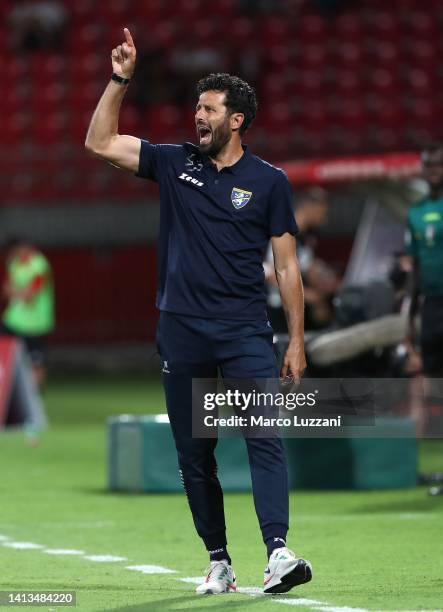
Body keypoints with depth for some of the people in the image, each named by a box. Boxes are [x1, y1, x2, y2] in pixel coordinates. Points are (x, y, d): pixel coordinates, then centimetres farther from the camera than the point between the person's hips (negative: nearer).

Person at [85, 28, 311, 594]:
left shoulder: (268, 182, 3)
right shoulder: (175, 164, 10)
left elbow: (286, 265, 4)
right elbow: (100, 143, 10)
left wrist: (297, 341, 0)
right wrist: (119, 80, 0)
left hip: (245, 331, -3)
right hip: (182, 332, 3)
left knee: (264, 437, -16)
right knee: (193, 453, 4)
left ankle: (278, 552, -26)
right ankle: (218, 563, 10)